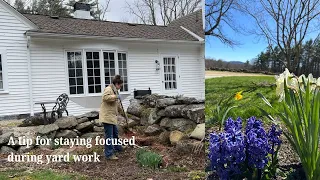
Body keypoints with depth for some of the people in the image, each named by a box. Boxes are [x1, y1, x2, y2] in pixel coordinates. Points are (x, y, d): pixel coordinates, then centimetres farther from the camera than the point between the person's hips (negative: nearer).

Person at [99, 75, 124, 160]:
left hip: (112, 116, 11)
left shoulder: (114, 90, 20)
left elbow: (116, 104, 31)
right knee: (109, 136, -7)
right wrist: (116, 96, -25)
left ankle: (117, 147, 42)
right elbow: (105, 97, -33)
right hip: (107, 116, -11)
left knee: (115, 133, 24)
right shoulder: (108, 89, -12)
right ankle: (109, 154, -1)